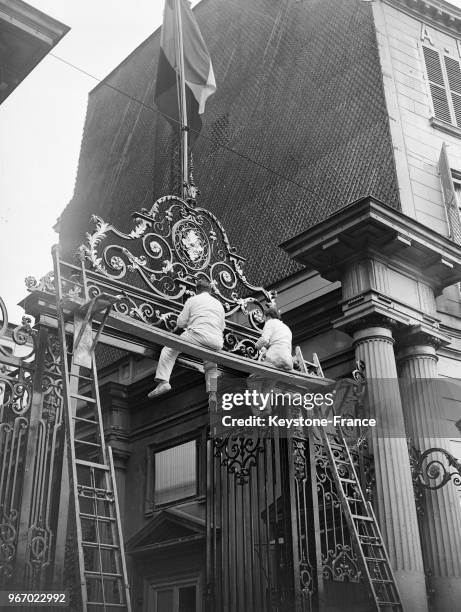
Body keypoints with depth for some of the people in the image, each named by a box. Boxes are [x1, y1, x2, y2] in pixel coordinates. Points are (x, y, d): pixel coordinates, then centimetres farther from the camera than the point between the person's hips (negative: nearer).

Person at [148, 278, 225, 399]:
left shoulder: (192, 300, 14)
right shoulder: (219, 304, 27)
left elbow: (181, 322, 10)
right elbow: (222, 326, 35)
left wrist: (178, 326, 33)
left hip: (198, 334, -5)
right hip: (216, 342, 5)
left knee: (170, 350, 5)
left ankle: (163, 381, -11)